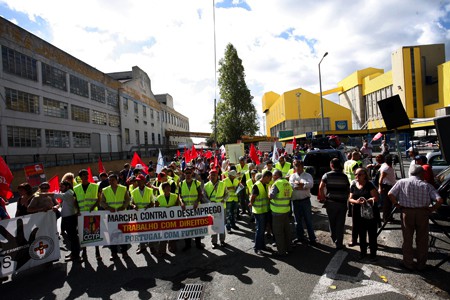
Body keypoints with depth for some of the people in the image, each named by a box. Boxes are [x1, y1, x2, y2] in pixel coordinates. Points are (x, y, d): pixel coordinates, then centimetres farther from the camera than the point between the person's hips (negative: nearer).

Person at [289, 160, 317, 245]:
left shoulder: (308, 175, 1)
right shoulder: (292, 176, 7)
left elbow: (310, 184, -19)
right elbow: (291, 185, -12)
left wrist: (298, 183, -15)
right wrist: (304, 186, -14)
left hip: (305, 200, -3)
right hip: (295, 201, 3)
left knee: (308, 220, 5)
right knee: (298, 220, 14)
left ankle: (312, 238, 17)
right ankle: (300, 236, 30)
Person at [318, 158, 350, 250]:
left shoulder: (327, 175, -4)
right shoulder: (344, 176, 3)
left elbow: (321, 188, -13)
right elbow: (348, 190, 5)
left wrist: (323, 197, -1)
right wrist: (346, 199, 15)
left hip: (330, 202, -1)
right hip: (342, 203, 1)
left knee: (332, 222, 17)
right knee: (340, 224, 7)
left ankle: (334, 239, 31)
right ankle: (339, 244, 11)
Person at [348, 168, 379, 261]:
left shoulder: (369, 185, -5)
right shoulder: (353, 185, 6)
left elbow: (376, 197, -11)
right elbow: (350, 199, 5)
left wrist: (367, 200, -27)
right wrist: (356, 201, -16)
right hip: (358, 212, 4)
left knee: (372, 234, 5)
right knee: (361, 233, 13)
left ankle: (373, 253, 21)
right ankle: (363, 251, 29)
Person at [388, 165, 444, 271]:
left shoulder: (402, 182, -2)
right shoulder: (427, 185, -2)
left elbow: (390, 194, -11)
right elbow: (439, 200, -11)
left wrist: (396, 204, 3)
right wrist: (432, 209, 3)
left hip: (407, 212, 0)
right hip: (423, 212, 1)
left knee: (407, 239, 12)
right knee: (422, 240, 15)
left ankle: (408, 264, 22)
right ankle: (421, 265, 27)